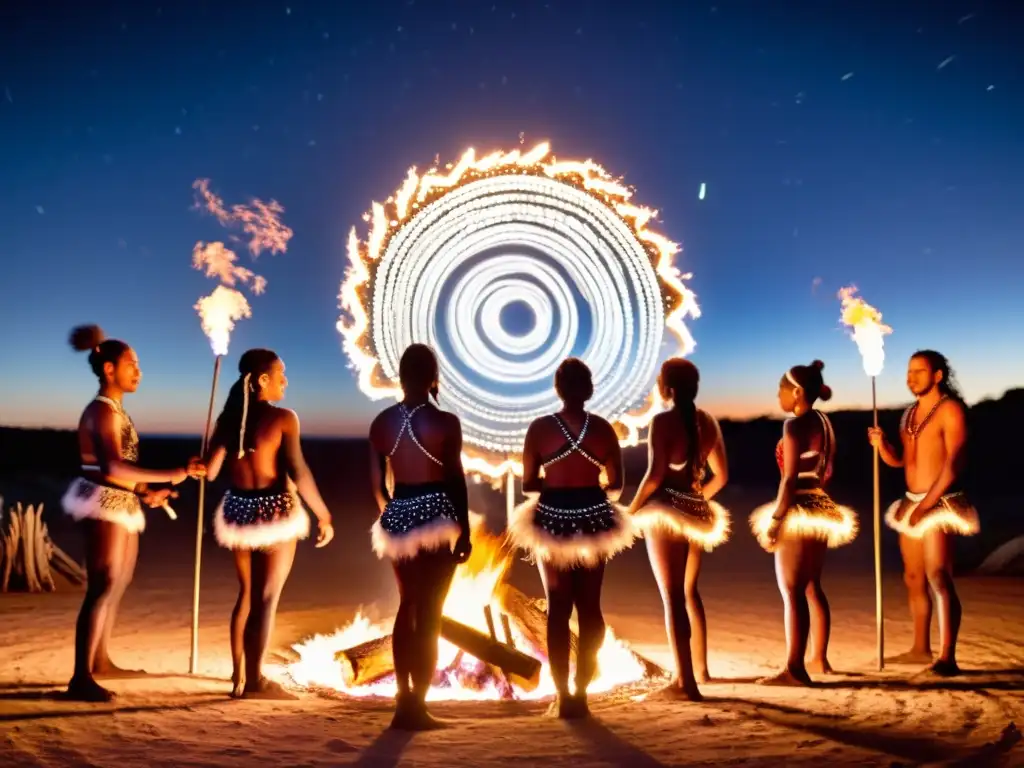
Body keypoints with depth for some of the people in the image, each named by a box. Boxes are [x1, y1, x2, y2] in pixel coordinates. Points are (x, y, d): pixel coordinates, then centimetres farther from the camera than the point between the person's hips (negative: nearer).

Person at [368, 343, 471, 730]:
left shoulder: (382, 421, 3)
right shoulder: (445, 421, -10)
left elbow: (376, 483, 6)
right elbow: (456, 481, -9)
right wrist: (464, 532, -1)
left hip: (398, 518, 5)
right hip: (436, 517, -5)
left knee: (408, 607, 19)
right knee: (429, 614, 4)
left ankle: (404, 701, 26)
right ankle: (416, 706, 10)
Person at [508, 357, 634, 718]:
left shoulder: (539, 428, -9)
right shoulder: (603, 428, -5)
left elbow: (528, 484, -5)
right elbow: (616, 485, 0)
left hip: (553, 520, -1)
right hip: (593, 519, 1)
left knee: (558, 608, 10)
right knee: (589, 607, 13)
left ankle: (563, 695, 12)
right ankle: (581, 692, 18)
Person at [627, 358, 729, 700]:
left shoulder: (663, 421, -13)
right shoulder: (707, 421, 6)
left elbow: (655, 474, -19)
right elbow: (721, 475, 11)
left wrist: (633, 509, -8)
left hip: (665, 511, -7)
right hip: (695, 512, 7)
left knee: (672, 597, 1)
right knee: (689, 592, 23)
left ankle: (685, 680, 5)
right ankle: (700, 667, 34)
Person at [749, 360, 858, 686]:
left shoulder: (795, 425, -17)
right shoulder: (823, 422, 10)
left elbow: (790, 478, -21)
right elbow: (826, 470, 15)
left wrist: (774, 519, -18)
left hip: (799, 511, -10)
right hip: (820, 509, 10)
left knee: (792, 592, -5)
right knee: (811, 588, 19)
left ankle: (794, 668, -2)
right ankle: (818, 659, 30)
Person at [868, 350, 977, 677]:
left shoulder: (951, 409, -8)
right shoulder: (909, 415, 14)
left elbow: (954, 463, -17)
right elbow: (899, 460, 16)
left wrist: (927, 503, -21)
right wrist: (881, 444, -5)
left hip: (940, 503, -8)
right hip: (911, 503, 8)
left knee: (939, 579, -13)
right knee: (914, 579, 12)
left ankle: (947, 657, -12)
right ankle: (920, 648, 22)